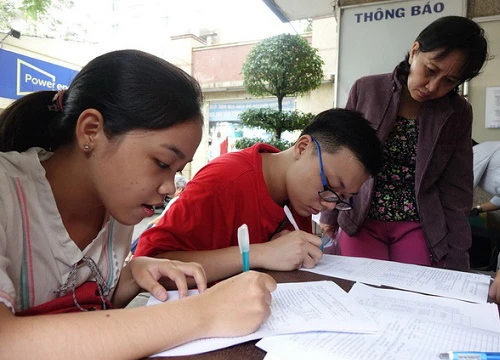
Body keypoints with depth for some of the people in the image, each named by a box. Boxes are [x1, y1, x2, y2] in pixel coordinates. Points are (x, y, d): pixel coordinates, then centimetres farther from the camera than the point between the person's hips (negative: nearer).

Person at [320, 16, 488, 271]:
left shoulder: (458, 113, -3)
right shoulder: (366, 90, -7)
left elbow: (456, 190, 0)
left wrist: (454, 256, -2)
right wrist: (329, 214, 3)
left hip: (419, 227, 1)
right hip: (361, 221, -1)